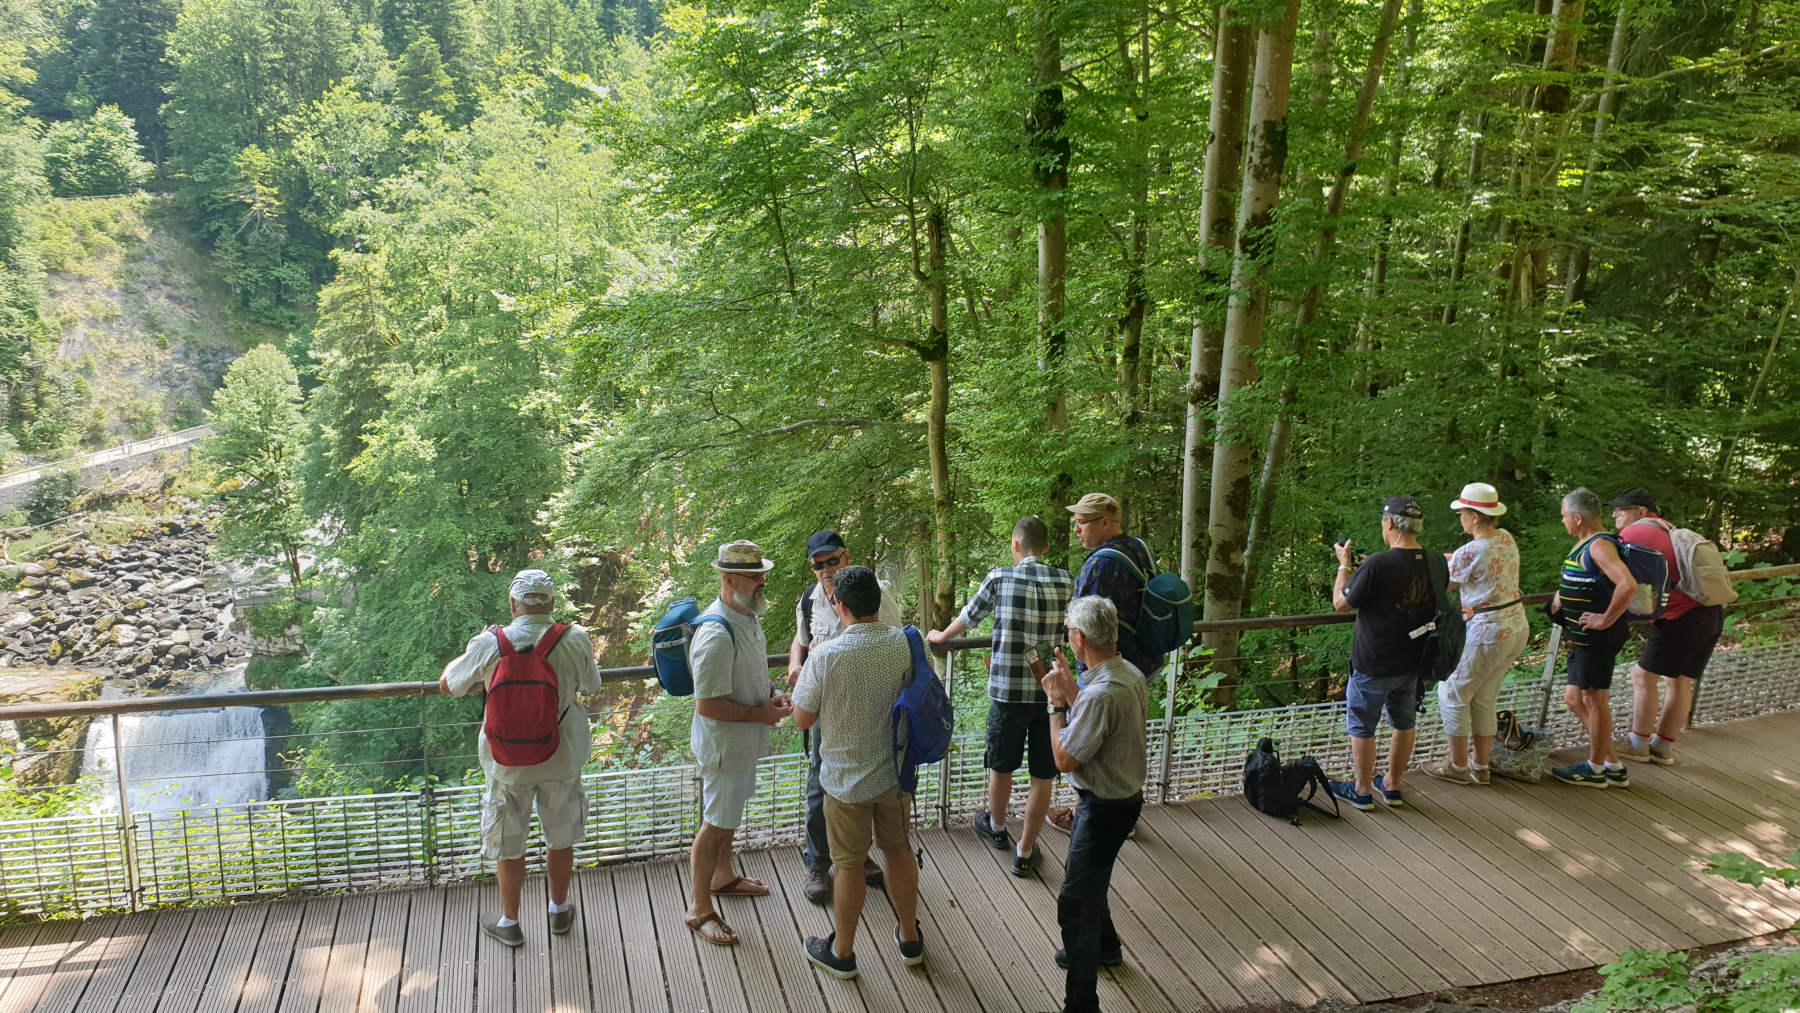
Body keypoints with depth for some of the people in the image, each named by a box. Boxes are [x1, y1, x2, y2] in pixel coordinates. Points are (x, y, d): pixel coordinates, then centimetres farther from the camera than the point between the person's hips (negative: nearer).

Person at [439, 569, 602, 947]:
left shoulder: (489, 645, -15)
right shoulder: (576, 641, -13)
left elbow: (447, 684, 2)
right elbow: (591, 686, 6)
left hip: (508, 763, -1)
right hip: (562, 760, 1)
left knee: (508, 845, 16)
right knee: (561, 837, 21)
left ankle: (509, 923, 31)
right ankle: (559, 910, 38)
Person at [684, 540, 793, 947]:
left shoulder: (748, 616, 1)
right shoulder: (716, 634, -31)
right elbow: (707, 705, -30)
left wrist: (772, 694, 1)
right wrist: (759, 713, -21)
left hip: (744, 740, 9)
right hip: (723, 742, -9)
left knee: (730, 813, 26)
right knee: (716, 824, 3)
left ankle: (722, 876, 46)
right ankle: (699, 909, 17)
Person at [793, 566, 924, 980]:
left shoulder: (825, 658, -25)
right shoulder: (906, 644, -12)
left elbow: (803, 719, -12)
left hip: (847, 780, -4)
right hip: (896, 771, 4)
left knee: (849, 864, 11)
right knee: (898, 850, 22)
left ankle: (842, 952, 30)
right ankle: (910, 937, 38)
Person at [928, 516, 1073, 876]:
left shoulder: (999, 578, -8)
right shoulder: (1066, 582, 0)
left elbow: (969, 617, 8)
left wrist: (941, 636, 29)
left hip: (1008, 691, -1)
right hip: (1052, 691, 2)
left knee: (1001, 766, 20)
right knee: (1043, 777, 11)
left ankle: (996, 828, 43)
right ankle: (1024, 853, 20)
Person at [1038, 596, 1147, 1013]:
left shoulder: (1100, 693, -31)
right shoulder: (1131, 674, -1)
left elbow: (1065, 759, -22)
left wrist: (1057, 702, -14)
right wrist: (1071, 690, 5)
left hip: (1105, 807, -10)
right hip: (1124, 795, 10)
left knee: (1076, 903, -3)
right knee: (1084, 877, 30)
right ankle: (1105, 947, 53)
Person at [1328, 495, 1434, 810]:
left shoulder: (1377, 565, -27)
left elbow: (1341, 603, -14)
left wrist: (1344, 565, -2)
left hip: (1373, 666, -6)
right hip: (1412, 662, 6)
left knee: (1362, 727, 12)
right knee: (1405, 723, 21)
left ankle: (1362, 790, 23)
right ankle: (1392, 785, 34)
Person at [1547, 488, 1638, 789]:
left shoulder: (1599, 546, -19)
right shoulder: (1584, 544, 13)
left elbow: (1628, 585, -33)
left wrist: (1605, 619, -25)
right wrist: (1560, 595, 13)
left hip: (1600, 638, -11)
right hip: (1585, 639, 11)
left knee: (1594, 700, 1)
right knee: (1574, 698, 15)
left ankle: (1595, 769, 14)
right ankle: (1613, 766, 22)